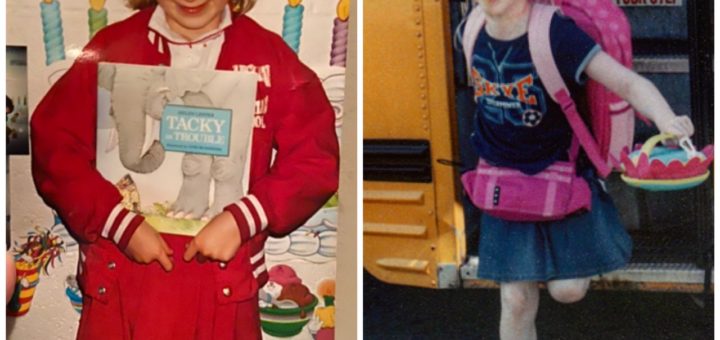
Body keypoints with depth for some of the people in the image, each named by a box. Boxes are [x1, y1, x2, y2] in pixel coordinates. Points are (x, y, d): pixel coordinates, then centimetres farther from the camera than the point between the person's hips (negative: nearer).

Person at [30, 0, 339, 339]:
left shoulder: (270, 56, 2)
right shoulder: (111, 47, 2)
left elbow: (315, 158, -2)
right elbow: (54, 147, -2)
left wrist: (242, 220, -14)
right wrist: (122, 226, -12)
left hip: (223, 285, 0)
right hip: (118, 280, 0)